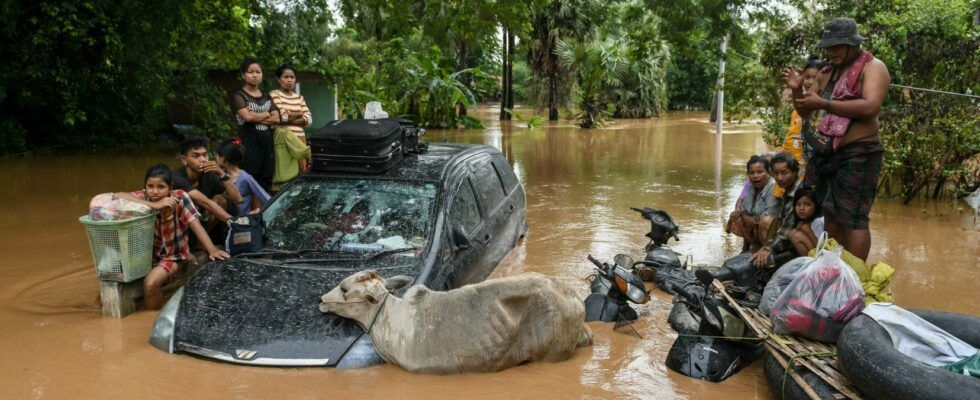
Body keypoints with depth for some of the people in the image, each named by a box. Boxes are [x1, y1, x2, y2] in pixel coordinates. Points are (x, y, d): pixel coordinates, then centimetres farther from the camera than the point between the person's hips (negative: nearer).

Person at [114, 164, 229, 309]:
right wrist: (155, 205, -39)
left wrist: (212, 250, -37)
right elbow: (117, 196, -32)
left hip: (174, 255, -4)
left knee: (150, 283, -25)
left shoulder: (179, 197, -19)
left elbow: (196, 225, -24)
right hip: (149, 253, 4)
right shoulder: (143, 198, -15)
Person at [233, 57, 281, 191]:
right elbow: (247, 116, -15)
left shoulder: (266, 97, 19)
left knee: (266, 182, 3)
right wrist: (266, 114, 1)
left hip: (267, 142, 5)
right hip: (249, 142, -5)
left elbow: (277, 118, 6)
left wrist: (256, 118, -7)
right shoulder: (239, 95, 2)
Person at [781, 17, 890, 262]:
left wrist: (823, 103, -22)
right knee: (830, 216, 10)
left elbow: (870, 106, -22)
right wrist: (797, 90, 2)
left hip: (857, 155, -8)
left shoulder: (872, 67, -5)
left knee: (853, 219, -8)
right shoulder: (826, 73, 17)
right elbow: (805, 112, 22)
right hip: (825, 153, 8)